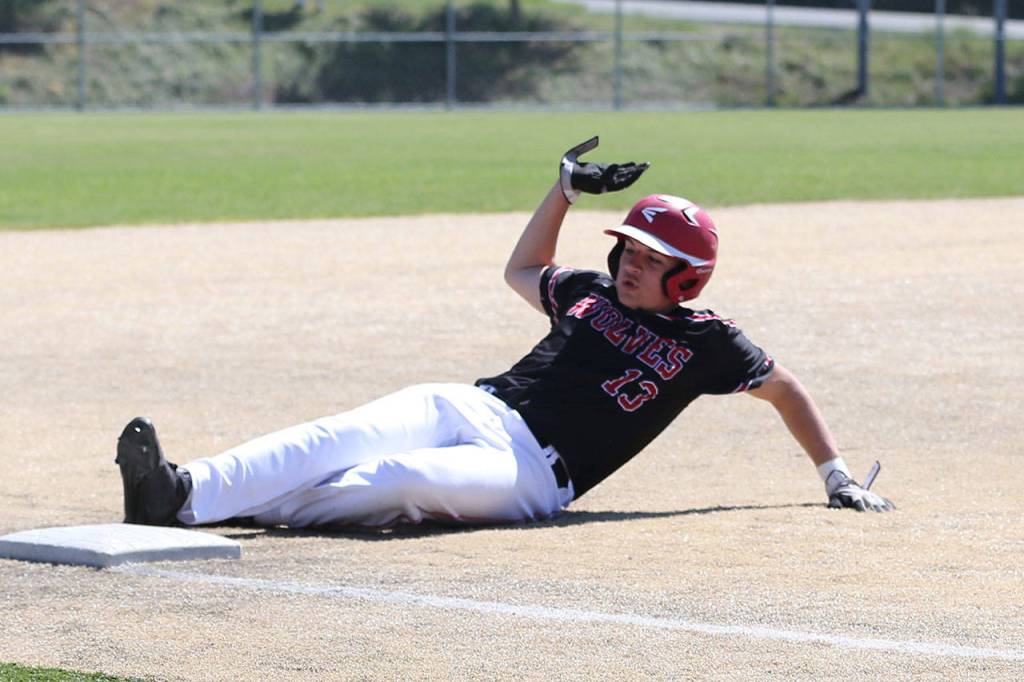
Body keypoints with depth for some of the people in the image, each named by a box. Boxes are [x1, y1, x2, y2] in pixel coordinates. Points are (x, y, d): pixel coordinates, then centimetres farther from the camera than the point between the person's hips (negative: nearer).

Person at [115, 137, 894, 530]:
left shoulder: (703, 340, 7)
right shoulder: (590, 293, 23)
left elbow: (787, 389, 17)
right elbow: (522, 271, 41)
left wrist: (837, 476, 15)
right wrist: (567, 189, 32)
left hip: (532, 473, -6)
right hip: (469, 406, 6)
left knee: (401, 479, -35)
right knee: (345, 438, -25)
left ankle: (191, 508, -45)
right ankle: (182, 489, -45)